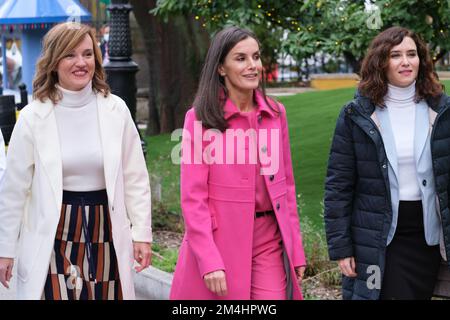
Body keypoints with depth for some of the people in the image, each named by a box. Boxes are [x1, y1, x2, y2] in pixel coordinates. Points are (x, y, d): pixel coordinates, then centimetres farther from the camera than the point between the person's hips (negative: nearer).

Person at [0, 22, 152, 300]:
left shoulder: (116, 110, 1)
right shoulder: (33, 116, -4)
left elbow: (135, 178, 5)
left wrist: (142, 233, 0)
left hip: (106, 233, 2)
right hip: (53, 237, -2)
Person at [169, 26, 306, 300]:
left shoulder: (275, 113, 7)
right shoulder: (200, 118, -6)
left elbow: (287, 184, 11)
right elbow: (193, 197, -9)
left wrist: (296, 250, 7)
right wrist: (209, 262, -15)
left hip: (269, 242, 3)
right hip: (219, 242, -3)